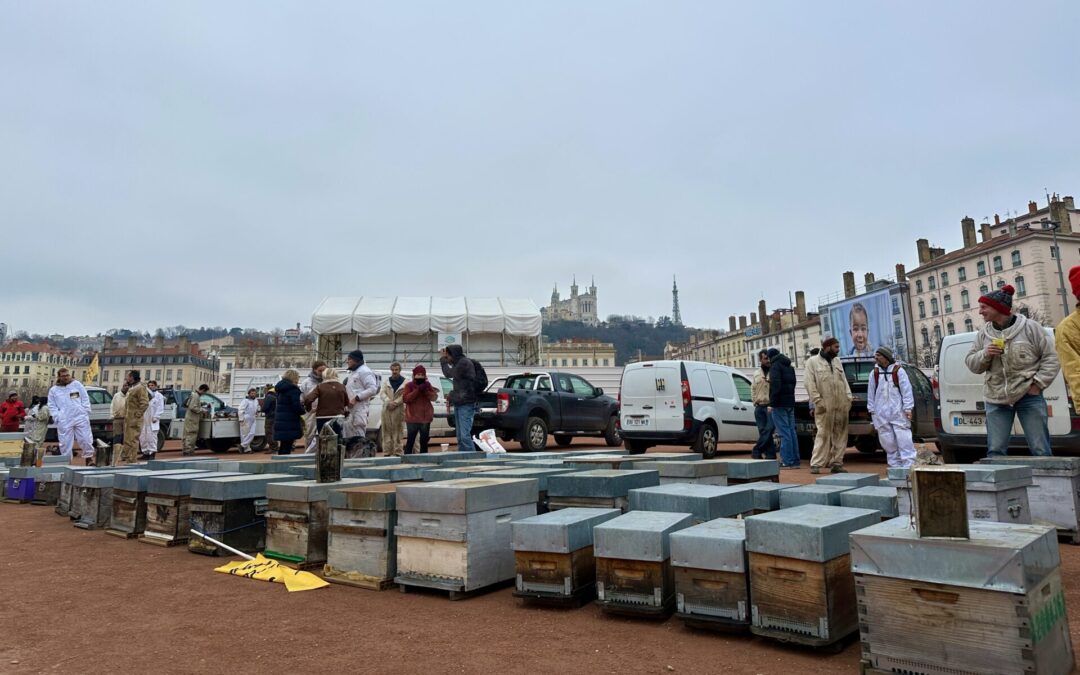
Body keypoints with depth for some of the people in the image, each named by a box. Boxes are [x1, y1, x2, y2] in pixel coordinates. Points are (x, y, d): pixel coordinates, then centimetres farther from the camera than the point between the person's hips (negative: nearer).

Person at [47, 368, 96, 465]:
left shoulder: (77, 384, 8)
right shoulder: (53, 390, 10)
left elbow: (85, 399, 8)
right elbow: (52, 406, 11)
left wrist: (86, 411, -1)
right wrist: (57, 417, -1)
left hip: (81, 418, -1)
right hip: (64, 421, 1)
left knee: (86, 439, -1)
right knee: (65, 442, 3)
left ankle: (89, 458, 13)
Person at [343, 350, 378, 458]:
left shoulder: (364, 372, -11)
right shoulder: (352, 372, 21)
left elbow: (373, 389, -20)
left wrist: (356, 398, -22)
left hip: (360, 408, -10)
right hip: (351, 409, 10)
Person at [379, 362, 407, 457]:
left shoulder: (405, 382, 1)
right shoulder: (386, 381, 15)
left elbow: (404, 396, -7)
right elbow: (382, 393, 4)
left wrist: (395, 403, -15)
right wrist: (389, 402, -12)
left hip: (399, 410, -4)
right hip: (386, 409, 4)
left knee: (397, 431, -4)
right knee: (386, 431, 4)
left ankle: (397, 452, -3)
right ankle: (387, 452, 8)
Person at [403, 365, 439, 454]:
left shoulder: (427, 384, 10)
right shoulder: (409, 385, 1)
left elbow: (434, 397, 3)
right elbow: (405, 398, -12)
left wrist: (426, 391, -14)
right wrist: (417, 390, -17)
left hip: (425, 417, 4)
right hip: (412, 418, -3)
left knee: (424, 440, 10)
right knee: (410, 440, -5)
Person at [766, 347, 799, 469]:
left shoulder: (775, 365, -7)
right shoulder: (789, 366, 20)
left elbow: (775, 385, -17)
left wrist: (772, 403, -17)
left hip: (780, 404, -9)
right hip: (790, 402, 9)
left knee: (784, 433, -9)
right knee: (791, 431, 10)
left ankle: (787, 461, -11)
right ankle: (795, 460, 12)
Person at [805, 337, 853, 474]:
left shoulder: (837, 362, 18)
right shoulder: (813, 361, -1)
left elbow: (844, 381, 18)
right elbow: (810, 384, -7)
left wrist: (849, 397, 6)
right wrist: (817, 401, -14)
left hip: (841, 405, 6)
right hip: (825, 406, -6)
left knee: (840, 434, 6)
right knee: (823, 434, -7)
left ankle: (836, 463, 14)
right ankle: (816, 464, -4)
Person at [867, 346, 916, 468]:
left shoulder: (898, 371, -1)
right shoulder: (874, 373, 9)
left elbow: (906, 390, -2)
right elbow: (871, 393, 12)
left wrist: (908, 408, -6)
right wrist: (872, 410, 10)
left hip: (898, 412, -4)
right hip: (881, 414, 4)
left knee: (904, 440, -6)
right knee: (888, 441, 6)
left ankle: (909, 465, -1)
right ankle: (894, 465, 16)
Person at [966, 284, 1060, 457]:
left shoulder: (1029, 327, -2)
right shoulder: (983, 334, 7)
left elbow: (1051, 358, 2)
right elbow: (971, 363, 10)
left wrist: (1038, 383, -7)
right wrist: (984, 355, -10)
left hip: (1029, 396, -3)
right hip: (996, 399, 3)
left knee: (1041, 450, 0)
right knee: (995, 451, 1)